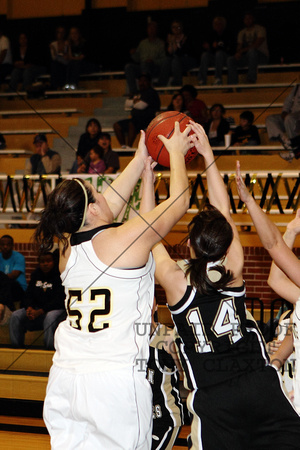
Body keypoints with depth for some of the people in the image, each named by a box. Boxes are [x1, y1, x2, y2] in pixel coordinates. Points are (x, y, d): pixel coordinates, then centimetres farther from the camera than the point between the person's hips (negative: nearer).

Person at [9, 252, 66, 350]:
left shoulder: (60, 276, -10)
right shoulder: (36, 275, 11)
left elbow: (59, 301, -17)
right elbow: (28, 296, 12)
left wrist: (40, 311, -24)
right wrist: (29, 308, -12)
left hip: (57, 309, -6)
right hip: (36, 309, 6)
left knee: (51, 317, -40)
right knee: (16, 316, -15)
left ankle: (50, 349, -34)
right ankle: (16, 348, -11)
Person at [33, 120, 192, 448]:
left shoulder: (67, 249, 7)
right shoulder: (124, 240, -10)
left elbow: (112, 203, 24)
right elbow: (179, 201, 2)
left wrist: (140, 160, 32)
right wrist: (176, 152, 17)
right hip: (115, 381, -6)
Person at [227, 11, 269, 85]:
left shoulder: (260, 29, -4)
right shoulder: (242, 33, 16)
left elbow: (256, 45, -18)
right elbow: (239, 46, 7)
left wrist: (242, 51, -20)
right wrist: (238, 53, -19)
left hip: (262, 56, -5)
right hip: (247, 58, 5)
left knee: (251, 51, -39)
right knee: (230, 59, -17)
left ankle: (251, 80, -38)